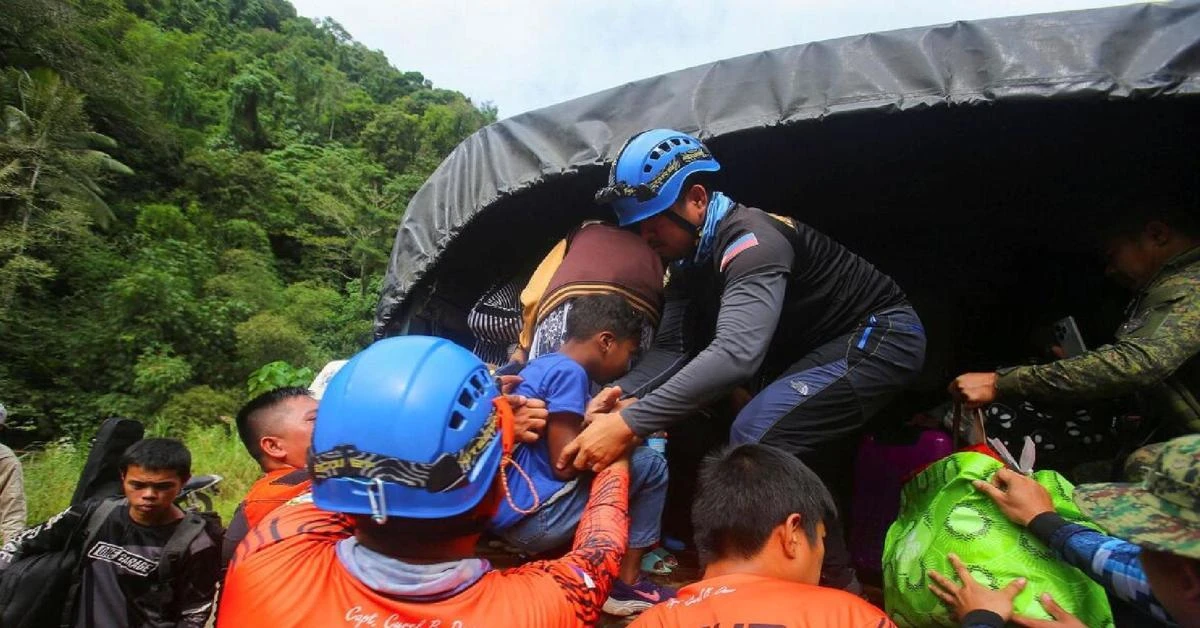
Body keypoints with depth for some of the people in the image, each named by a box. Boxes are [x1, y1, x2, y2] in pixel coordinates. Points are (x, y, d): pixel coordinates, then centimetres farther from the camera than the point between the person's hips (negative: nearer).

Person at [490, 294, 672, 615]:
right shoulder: (569, 372, -14)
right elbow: (565, 465, -18)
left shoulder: (544, 363, 13)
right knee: (650, 465, -6)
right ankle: (627, 583, 6)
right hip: (533, 516, -10)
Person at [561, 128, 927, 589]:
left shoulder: (751, 240, -30)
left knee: (758, 438, -23)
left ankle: (835, 587, -3)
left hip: (880, 335, -9)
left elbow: (736, 353, -44)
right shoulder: (692, 260, 0)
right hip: (820, 348, 10)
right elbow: (672, 346, -6)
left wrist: (628, 424, -48)